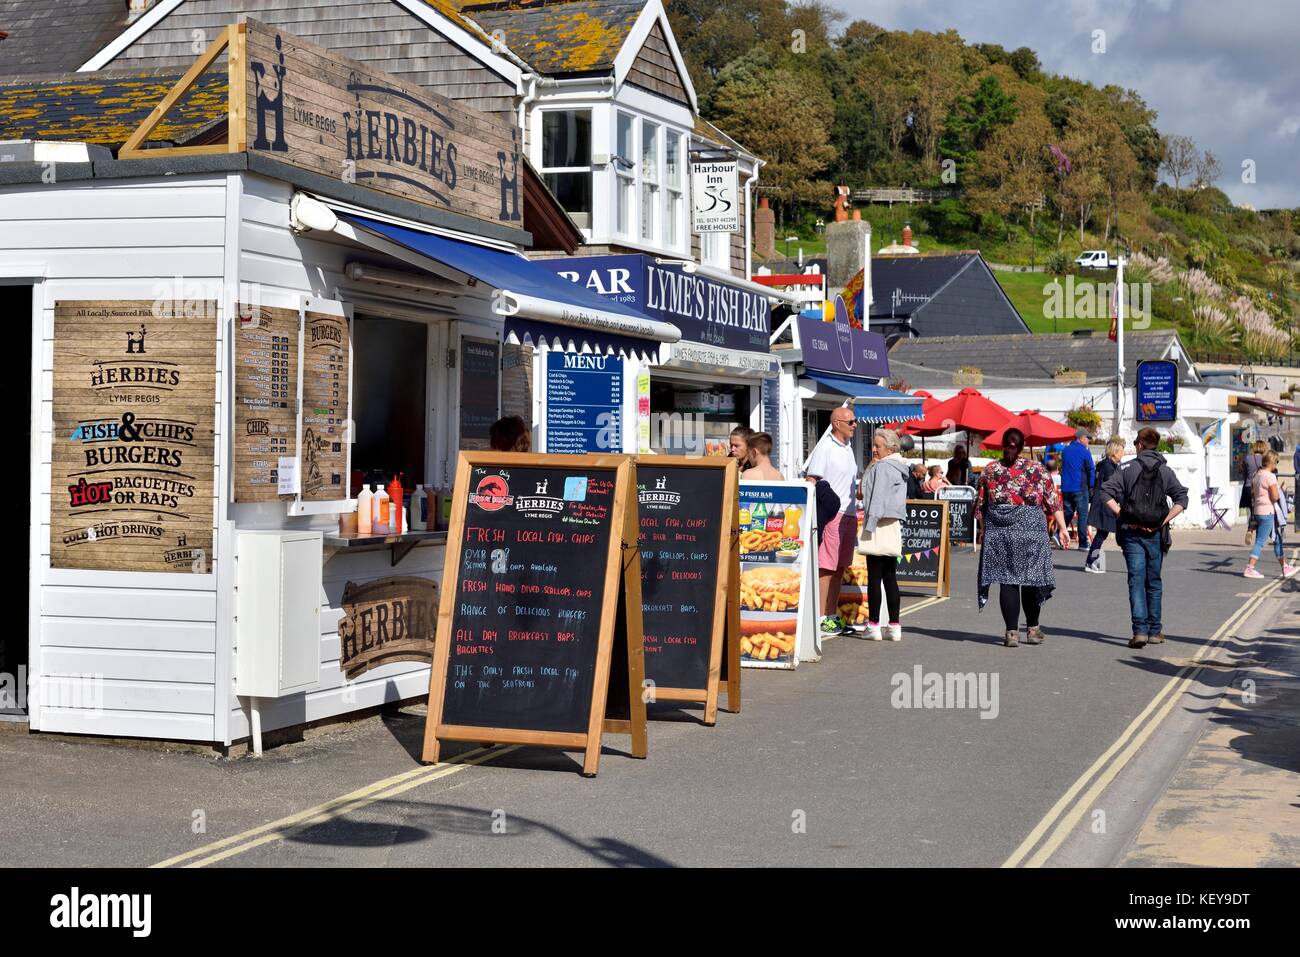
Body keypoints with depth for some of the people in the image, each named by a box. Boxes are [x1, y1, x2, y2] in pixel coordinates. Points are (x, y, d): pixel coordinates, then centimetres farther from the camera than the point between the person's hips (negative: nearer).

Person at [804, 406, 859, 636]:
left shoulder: (848, 447, 18)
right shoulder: (825, 447, -7)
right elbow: (811, 480, -11)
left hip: (849, 514, 9)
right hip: (831, 514, -8)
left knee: (840, 567, 10)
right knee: (826, 567, -8)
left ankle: (833, 615, 16)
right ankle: (821, 617, -6)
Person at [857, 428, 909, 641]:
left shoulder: (882, 467, -11)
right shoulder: (899, 468, 17)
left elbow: (878, 498, -16)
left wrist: (870, 525, -16)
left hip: (880, 526, -9)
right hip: (894, 526, 9)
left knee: (874, 578, -4)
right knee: (890, 578, 10)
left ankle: (874, 626, -2)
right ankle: (894, 626, 10)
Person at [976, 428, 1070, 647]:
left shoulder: (989, 470, 3)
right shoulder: (1037, 469, 1)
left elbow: (980, 505, 8)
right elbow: (1053, 501, -1)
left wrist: (983, 531, 19)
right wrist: (1062, 528, 2)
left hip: (998, 531, 1)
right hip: (1031, 530, 0)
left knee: (1007, 580, 1)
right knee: (1031, 578, 11)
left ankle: (1012, 632, -2)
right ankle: (1033, 629, 19)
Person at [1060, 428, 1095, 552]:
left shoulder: (1065, 450, 10)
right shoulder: (1084, 452, -8)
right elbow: (1091, 471, -7)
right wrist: (1091, 486, 1)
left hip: (1066, 488, 6)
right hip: (1080, 488, -6)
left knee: (1067, 513, 14)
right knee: (1083, 514, 0)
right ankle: (1083, 544, -1)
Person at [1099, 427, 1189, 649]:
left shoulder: (1127, 468, -1)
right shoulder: (1166, 471, 4)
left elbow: (1106, 493, -10)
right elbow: (1182, 499, -3)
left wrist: (1121, 515, -6)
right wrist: (1164, 520, -2)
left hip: (1131, 531, -2)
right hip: (1155, 534, 2)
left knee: (1136, 581, -2)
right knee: (1154, 582, 13)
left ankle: (1140, 630, -14)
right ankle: (1154, 632, 19)